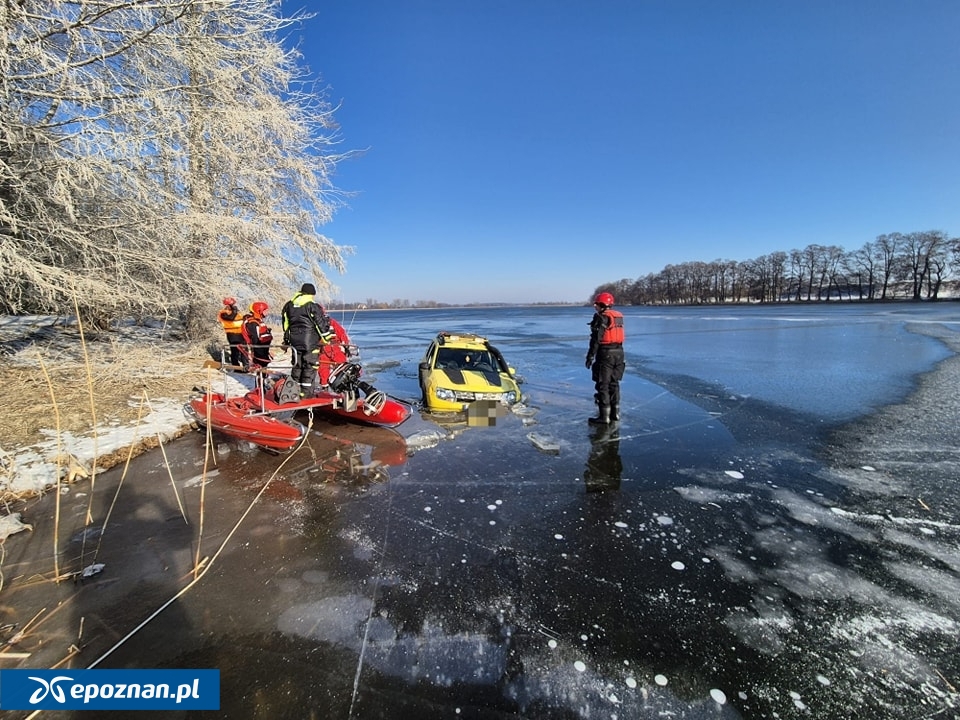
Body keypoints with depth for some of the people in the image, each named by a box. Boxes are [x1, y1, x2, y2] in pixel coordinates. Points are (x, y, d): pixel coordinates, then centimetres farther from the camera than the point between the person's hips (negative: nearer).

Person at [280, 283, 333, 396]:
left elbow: (285, 323, 18)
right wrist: (327, 337, 0)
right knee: (310, 366, 0)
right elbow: (321, 323, -10)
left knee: (297, 365, 15)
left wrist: (286, 339, 27)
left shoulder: (288, 305, 11)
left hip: (294, 340, 6)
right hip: (310, 341, -6)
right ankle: (306, 392, -1)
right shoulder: (312, 306, -10)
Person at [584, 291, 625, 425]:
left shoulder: (601, 317, -12)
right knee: (614, 383, 17)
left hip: (605, 354, -8)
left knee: (603, 385, -3)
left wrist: (590, 356, -15)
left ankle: (604, 416, -2)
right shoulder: (619, 317, 14)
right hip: (619, 353, 8)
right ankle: (615, 412, 24)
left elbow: (596, 339, -17)